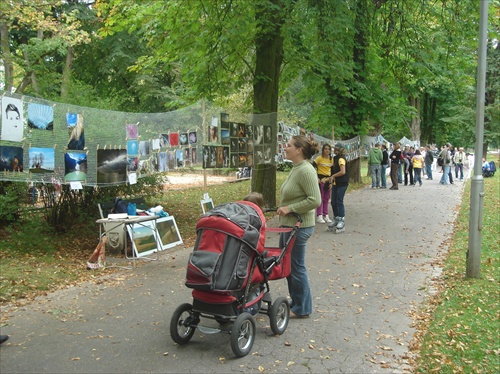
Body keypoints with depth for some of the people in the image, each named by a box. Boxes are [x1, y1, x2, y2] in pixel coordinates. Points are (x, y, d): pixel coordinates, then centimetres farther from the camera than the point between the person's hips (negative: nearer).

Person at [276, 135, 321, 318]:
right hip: (289, 224, 10)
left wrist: (289, 208, -22)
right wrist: (284, 208, 13)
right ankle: (296, 302, 33)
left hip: (298, 226, -10)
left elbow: (315, 200, -25)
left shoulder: (305, 170, -20)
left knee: (296, 267, 2)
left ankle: (302, 309, 18)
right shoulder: (296, 168, 11)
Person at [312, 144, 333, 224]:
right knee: (320, 198, -3)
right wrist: (316, 178, -15)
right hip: (321, 179, -5)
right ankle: (319, 216, 1)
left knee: (326, 199, 11)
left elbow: (332, 171, 14)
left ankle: (325, 215, 18)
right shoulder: (319, 158, -7)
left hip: (328, 180, 5)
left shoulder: (331, 159, 9)